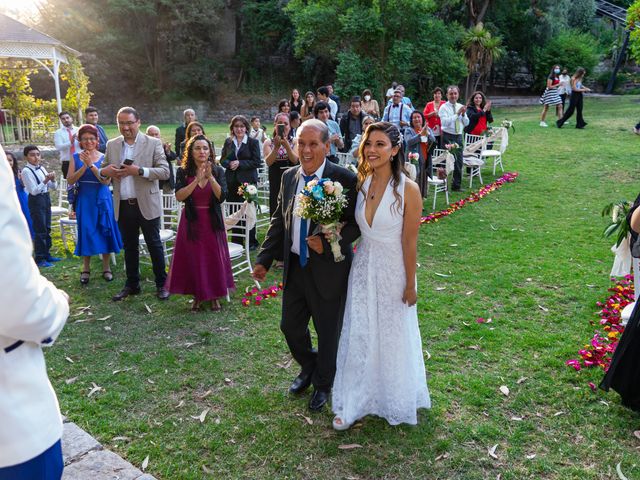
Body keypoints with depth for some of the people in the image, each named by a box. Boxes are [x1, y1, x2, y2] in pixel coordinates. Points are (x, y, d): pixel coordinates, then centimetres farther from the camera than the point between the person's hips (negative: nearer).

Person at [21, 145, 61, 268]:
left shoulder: (42, 168, 7)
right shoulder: (26, 171, -12)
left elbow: (53, 187, 9)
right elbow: (34, 191, -17)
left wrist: (52, 180, -10)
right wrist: (45, 181, -23)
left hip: (46, 199, 7)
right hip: (36, 201, -7)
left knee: (47, 229, 14)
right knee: (39, 230, -4)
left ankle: (47, 254, 25)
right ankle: (39, 259, 3)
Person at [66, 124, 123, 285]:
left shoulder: (104, 158, 0)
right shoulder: (76, 158, 3)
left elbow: (106, 180, -12)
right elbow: (70, 180, -6)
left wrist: (91, 164, -19)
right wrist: (84, 166, -16)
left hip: (102, 199, -1)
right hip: (84, 200, 1)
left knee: (105, 232, 4)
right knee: (86, 233, 6)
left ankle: (106, 268, 17)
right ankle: (86, 269, 19)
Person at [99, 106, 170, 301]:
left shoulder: (153, 143, -4)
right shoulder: (112, 145, 8)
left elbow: (165, 172, -10)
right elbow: (103, 170, 15)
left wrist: (139, 171, -22)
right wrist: (105, 171, -10)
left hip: (146, 204, -4)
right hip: (123, 205, 4)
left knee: (154, 245, 5)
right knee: (129, 247, 15)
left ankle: (161, 284, 17)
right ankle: (132, 285, 27)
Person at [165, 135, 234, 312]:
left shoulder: (218, 171, -2)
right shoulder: (183, 172, -3)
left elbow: (222, 197, -14)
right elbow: (179, 196, -16)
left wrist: (210, 176, -24)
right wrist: (197, 180, -24)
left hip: (212, 222, 0)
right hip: (191, 222, 0)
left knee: (214, 258, 5)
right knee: (193, 259, 4)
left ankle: (214, 296, 21)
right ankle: (197, 296, 21)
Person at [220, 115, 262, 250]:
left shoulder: (253, 142, -1)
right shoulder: (228, 142, 11)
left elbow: (257, 162, -7)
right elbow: (222, 159, 11)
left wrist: (239, 163, -13)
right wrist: (229, 163, -10)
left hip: (247, 181, -4)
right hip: (231, 181, 4)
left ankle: (252, 241, 12)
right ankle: (236, 241, 17)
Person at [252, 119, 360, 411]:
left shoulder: (344, 179, -15)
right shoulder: (289, 177, 3)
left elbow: (356, 223, -12)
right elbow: (279, 221, 8)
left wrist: (328, 244, -26)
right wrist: (264, 260, 5)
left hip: (328, 269, -5)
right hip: (295, 267, 5)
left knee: (327, 332, 13)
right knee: (290, 326, 16)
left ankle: (323, 384, 39)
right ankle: (308, 369, 47)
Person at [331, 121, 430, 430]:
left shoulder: (408, 190, -20)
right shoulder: (361, 184, -5)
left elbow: (410, 242, -15)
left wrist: (410, 285, -9)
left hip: (394, 270, -4)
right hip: (363, 268, 4)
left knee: (394, 336, 16)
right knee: (358, 334, 12)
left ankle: (397, 401, 42)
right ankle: (353, 402, 30)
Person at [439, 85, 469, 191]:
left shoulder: (461, 107, 12)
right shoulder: (444, 107, -4)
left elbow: (466, 123, 10)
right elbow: (445, 122, -19)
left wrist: (463, 114, -9)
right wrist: (457, 114, -21)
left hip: (459, 136, 5)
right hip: (448, 137, -5)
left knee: (459, 161, 7)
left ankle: (457, 185, 16)